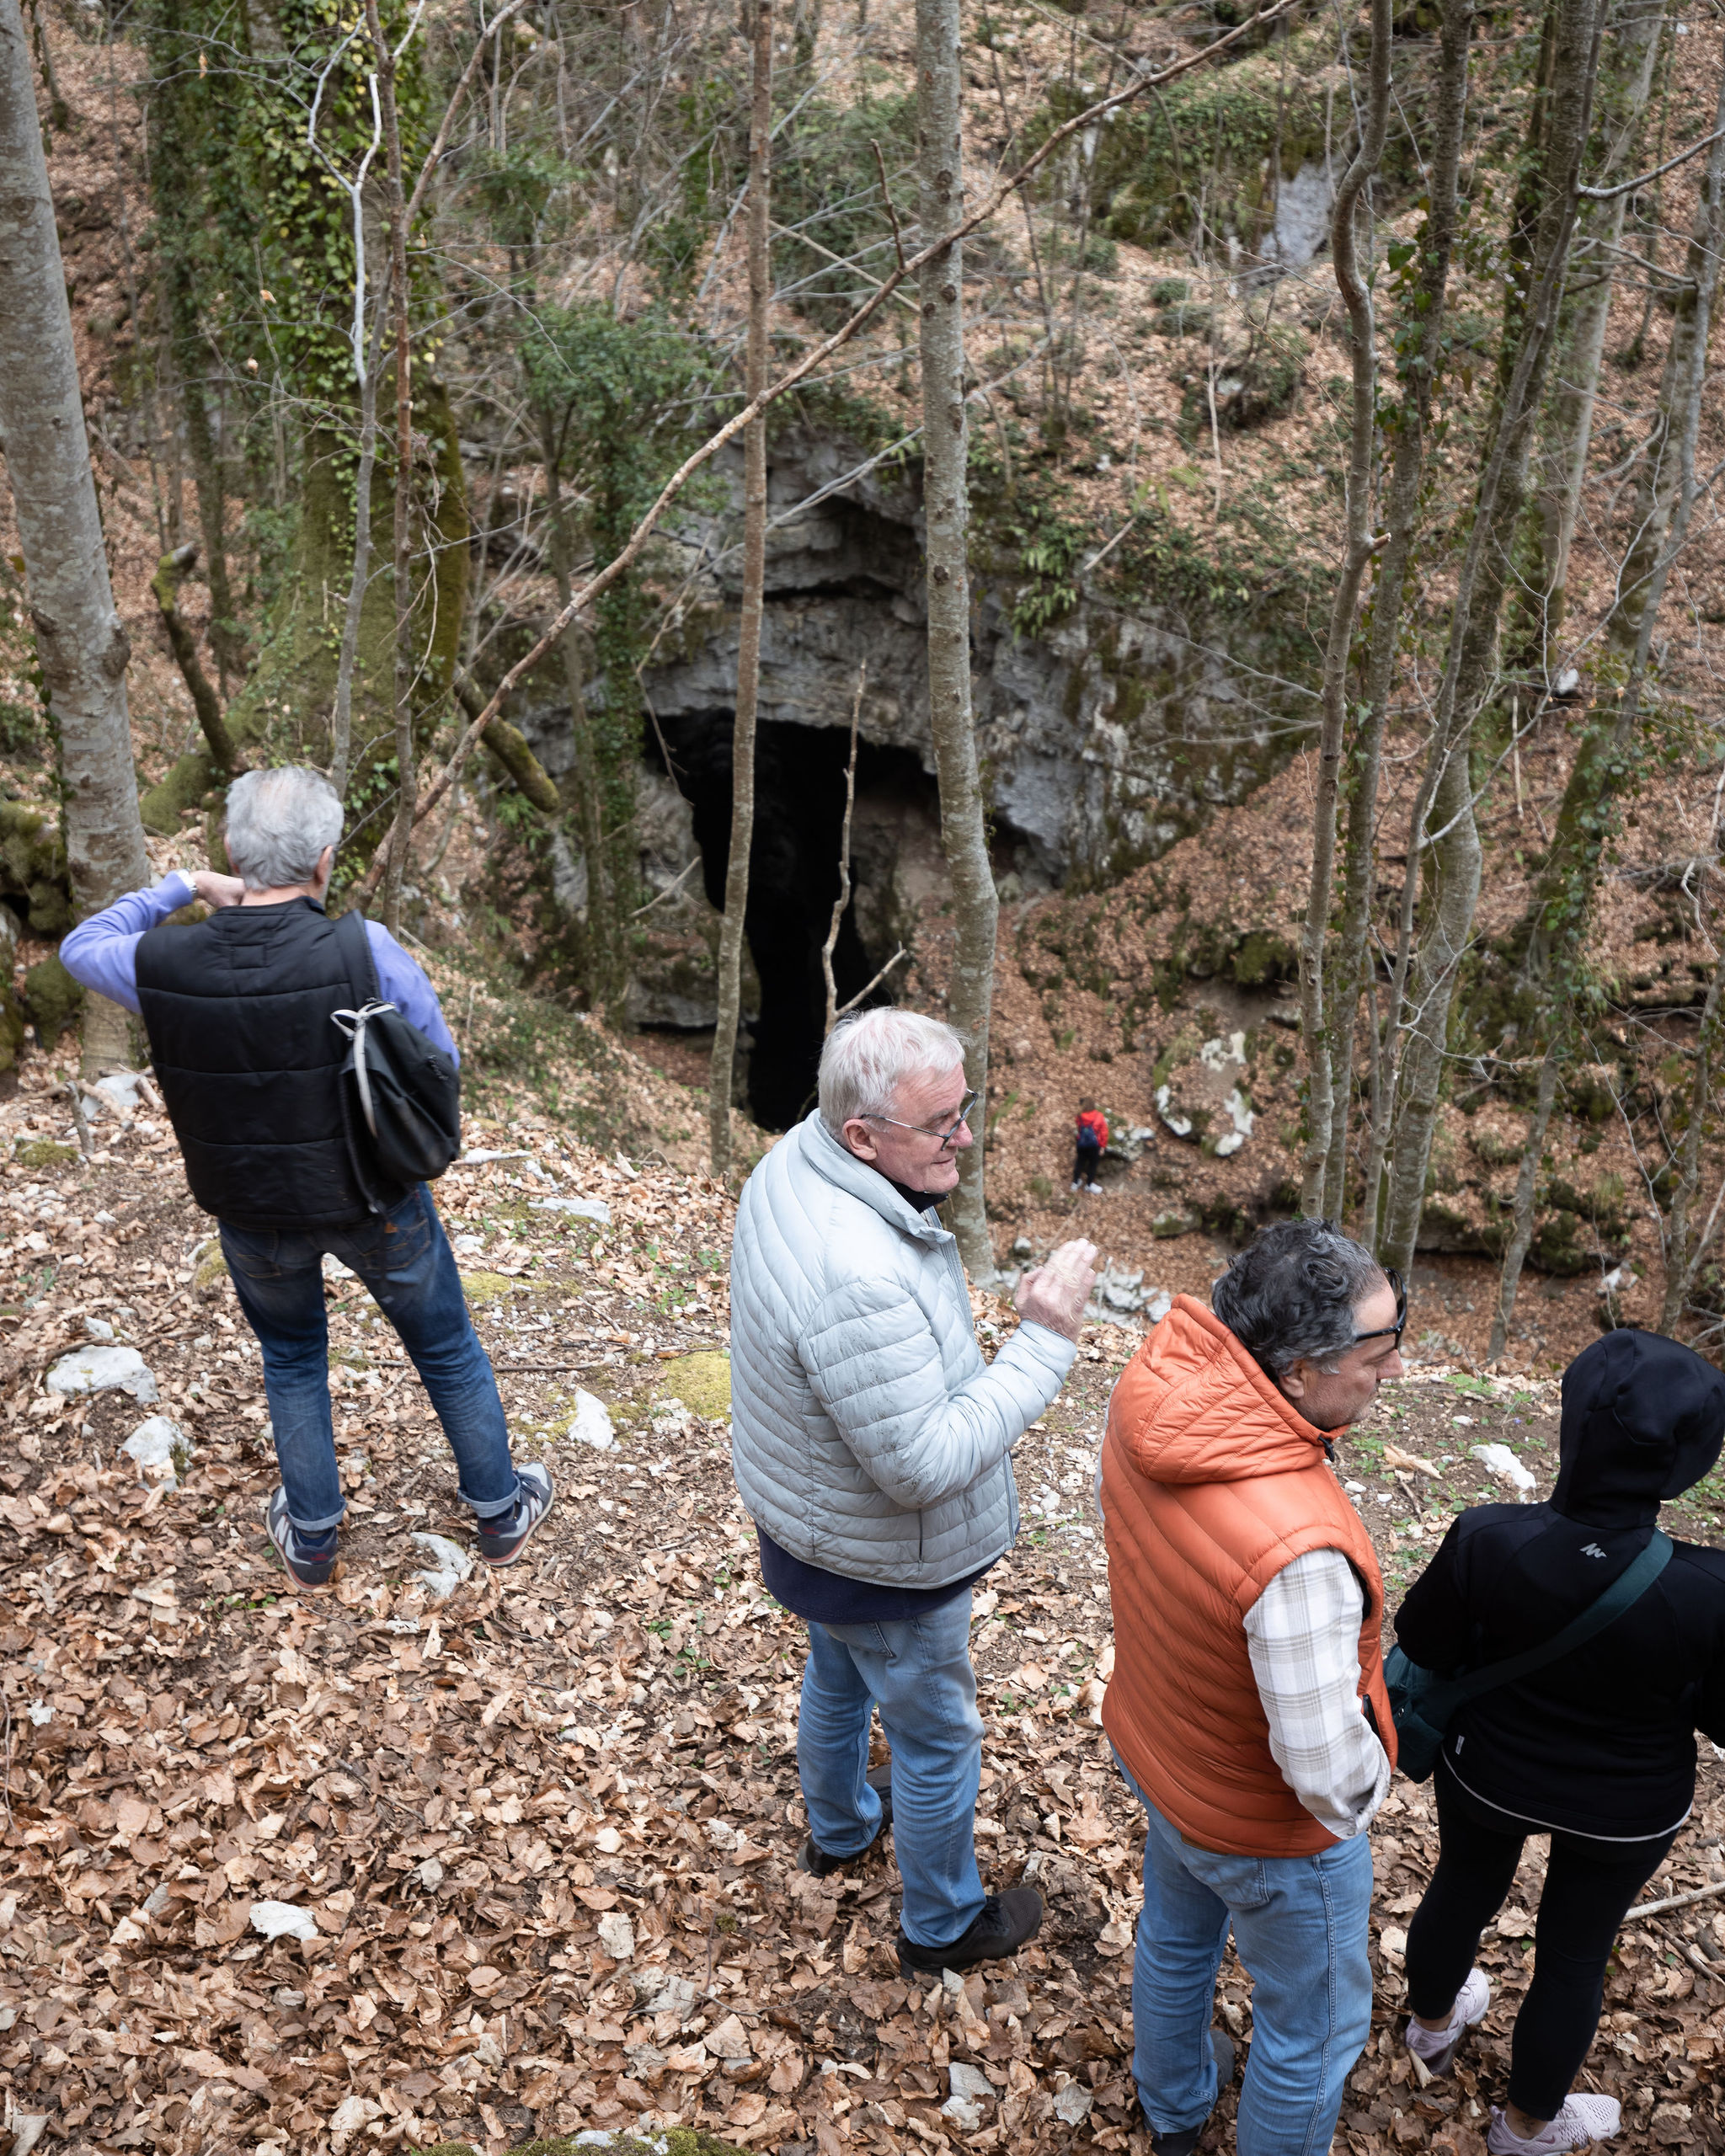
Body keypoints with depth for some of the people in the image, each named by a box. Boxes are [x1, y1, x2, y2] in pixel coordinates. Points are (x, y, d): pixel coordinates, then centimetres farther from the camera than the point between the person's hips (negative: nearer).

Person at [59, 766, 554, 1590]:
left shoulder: (164, 964, -19)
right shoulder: (364, 953, -27)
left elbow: (81, 948, 5)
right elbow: (439, 1062, -12)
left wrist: (182, 887, 6)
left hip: (252, 1213, 2)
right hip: (375, 1199, -2)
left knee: (291, 1358, 28)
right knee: (447, 1350, 21)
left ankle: (311, 1537, 43)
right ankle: (501, 1512, 40)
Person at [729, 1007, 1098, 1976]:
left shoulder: (798, 1160, -13)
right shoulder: (857, 1282, -43)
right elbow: (927, 1466, -36)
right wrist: (1044, 1343, -35)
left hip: (811, 1530, 9)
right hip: (885, 1569, -9)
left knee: (838, 1678, 34)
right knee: (938, 1741, 18)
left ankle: (839, 1828, 62)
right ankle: (944, 1923, 44)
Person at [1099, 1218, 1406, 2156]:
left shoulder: (1152, 1385, -23)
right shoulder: (1299, 1553, -45)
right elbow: (1326, 1770, -33)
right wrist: (1363, 1788, -10)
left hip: (1153, 1751, 8)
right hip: (1266, 1831, -8)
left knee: (1176, 1939, 35)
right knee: (1313, 2028, 23)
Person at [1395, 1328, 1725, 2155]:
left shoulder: (1487, 1540, -32)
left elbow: (1423, 1642, -13)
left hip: (1487, 1773, 1)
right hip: (1623, 1808, -1)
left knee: (1462, 1888, 30)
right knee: (1576, 1950, 25)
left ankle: (1433, 2024, 60)